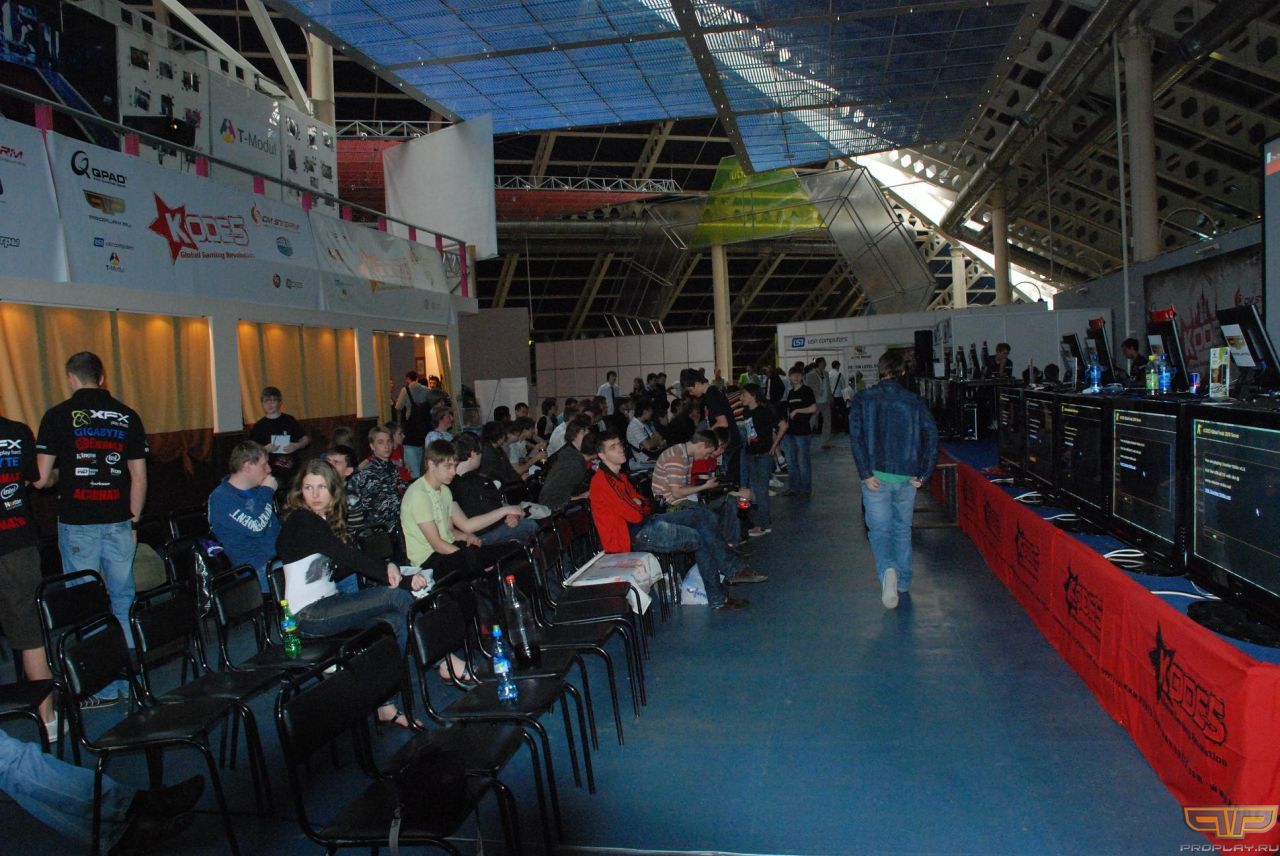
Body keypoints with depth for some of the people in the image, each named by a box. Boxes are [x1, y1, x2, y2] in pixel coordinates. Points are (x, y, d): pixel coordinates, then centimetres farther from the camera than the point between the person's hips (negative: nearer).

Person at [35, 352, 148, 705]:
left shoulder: (59, 415, -3)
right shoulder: (127, 416, 5)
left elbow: (41, 477, -5)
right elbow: (139, 477, 5)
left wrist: (55, 478, 18)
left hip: (77, 523, -3)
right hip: (118, 522, 3)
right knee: (124, 601, 11)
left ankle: (103, 689, 9)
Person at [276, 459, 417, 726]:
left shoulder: (326, 520, 15)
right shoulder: (301, 521, -11)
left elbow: (336, 570, 7)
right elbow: (347, 556, -20)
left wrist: (387, 568, -9)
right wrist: (389, 570, -17)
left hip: (327, 603, 8)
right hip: (308, 614, -8)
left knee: (394, 621, -18)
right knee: (395, 595, -20)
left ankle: (385, 704, -15)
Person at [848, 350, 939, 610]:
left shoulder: (863, 399, -2)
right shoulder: (915, 401, 2)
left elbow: (855, 437, -11)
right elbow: (931, 436, -6)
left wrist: (865, 474, -10)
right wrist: (923, 475, -2)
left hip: (876, 476, -2)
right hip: (906, 477, 2)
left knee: (880, 529, 2)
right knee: (903, 528, 18)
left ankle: (888, 570, -26)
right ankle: (903, 583, 27)